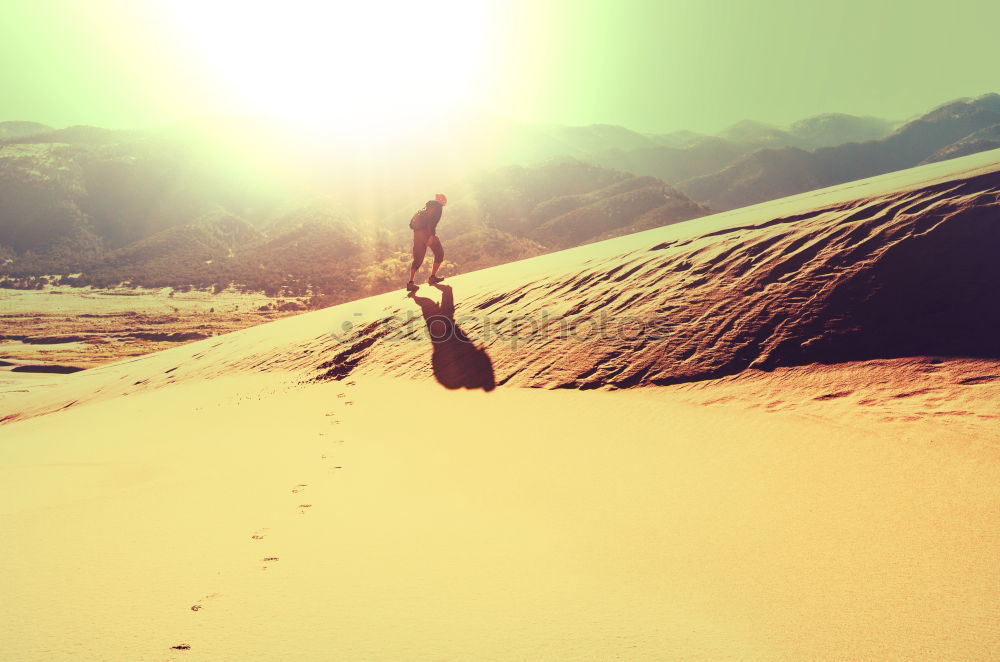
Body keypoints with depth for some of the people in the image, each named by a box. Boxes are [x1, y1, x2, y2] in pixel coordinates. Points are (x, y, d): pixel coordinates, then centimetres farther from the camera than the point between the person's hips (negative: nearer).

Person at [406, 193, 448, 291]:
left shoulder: (428, 205, 25)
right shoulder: (437, 207, 2)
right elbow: (433, 221, -15)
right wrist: (432, 236, -23)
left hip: (417, 231, 7)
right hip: (426, 231, -7)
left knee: (418, 258, 9)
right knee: (439, 253, 11)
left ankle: (410, 282, -2)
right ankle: (432, 277, 7)